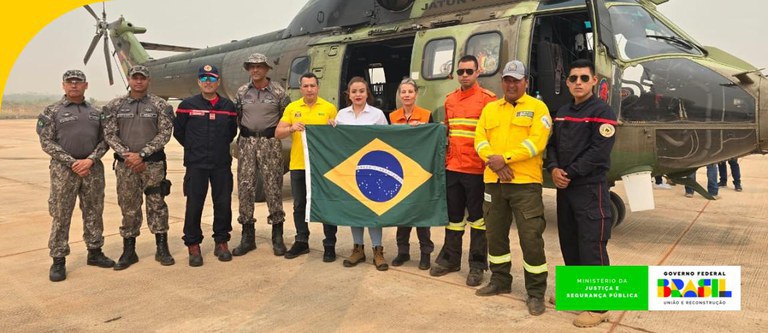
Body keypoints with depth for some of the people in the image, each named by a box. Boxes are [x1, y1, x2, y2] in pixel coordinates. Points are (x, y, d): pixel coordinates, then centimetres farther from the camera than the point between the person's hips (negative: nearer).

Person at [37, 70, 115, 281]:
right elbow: (47, 142, -5)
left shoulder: (95, 113, 11)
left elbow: (104, 140, 7)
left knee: (94, 213, 10)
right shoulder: (52, 112, 1)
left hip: (93, 168, 3)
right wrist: (72, 162, -13)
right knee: (61, 216, 1)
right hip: (64, 169, -3)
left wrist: (90, 160, -10)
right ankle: (58, 260, 9)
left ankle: (95, 252, 22)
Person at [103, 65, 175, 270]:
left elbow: (165, 134, -6)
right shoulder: (115, 106, 7)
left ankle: (162, 250, 12)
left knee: (157, 205, 3)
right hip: (125, 164, 2)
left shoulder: (160, 105, 1)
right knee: (128, 208, 8)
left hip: (153, 163, -2)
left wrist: (142, 154, -14)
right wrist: (127, 155, -11)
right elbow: (110, 134, 2)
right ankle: (129, 252, 18)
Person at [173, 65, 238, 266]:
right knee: (194, 204, 1)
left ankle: (222, 242, 19)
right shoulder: (187, 105, 0)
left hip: (222, 164, 2)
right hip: (196, 164, -2)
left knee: (223, 203, 5)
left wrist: (220, 147, 12)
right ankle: (193, 245, 13)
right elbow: (178, 131, 7)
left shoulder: (228, 106, 5)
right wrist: (193, 148, 10)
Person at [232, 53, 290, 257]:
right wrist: (244, 134, 9)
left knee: (273, 187, -1)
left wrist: (277, 132, 1)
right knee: (245, 187, 2)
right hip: (247, 143, 3)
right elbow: (236, 116, 17)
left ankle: (277, 237, 9)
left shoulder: (278, 92, 0)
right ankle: (247, 236, 13)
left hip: (270, 143, -3)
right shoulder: (242, 92, 9)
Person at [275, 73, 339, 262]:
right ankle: (302, 242, 27)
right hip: (298, 165, 3)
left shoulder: (329, 108, 2)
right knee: (300, 205, 13)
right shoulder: (292, 108, 7)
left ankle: (330, 244, 12)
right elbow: (278, 133, 3)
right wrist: (291, 128, -17)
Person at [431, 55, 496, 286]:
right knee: (453, 215, 15)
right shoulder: (450, 100, 12)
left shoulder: (487, 98, -5)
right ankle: (450, 258, 27)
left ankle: (477, 265, 14)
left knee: (477, 217, 4)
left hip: (476, 169, -5)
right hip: (452, 168, 5)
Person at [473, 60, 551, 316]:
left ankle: (536, 292, 8)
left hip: (525, 182, -5)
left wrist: (505, 158, -18)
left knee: (531, 238, -5)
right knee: (495, 234, 14)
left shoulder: (537, 107, 1)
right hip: (494, 181, 5)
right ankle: (500, 280, 31)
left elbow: (537, 142, -12)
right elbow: (480, 139, 5)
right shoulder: (490, 109, 15)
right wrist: (493, 160, -14)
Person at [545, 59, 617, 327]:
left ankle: (598, 306, 1)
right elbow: (552, 144, 12)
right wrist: (554, 169, -7)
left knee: (592, 248, -6)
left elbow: (598, 152, -17)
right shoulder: (562, 112, 15)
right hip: (564, 188, 7)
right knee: (569, 243, 16)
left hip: (590, 189, -7)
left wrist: (570, 174, -15)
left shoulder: (601, 111, -8)